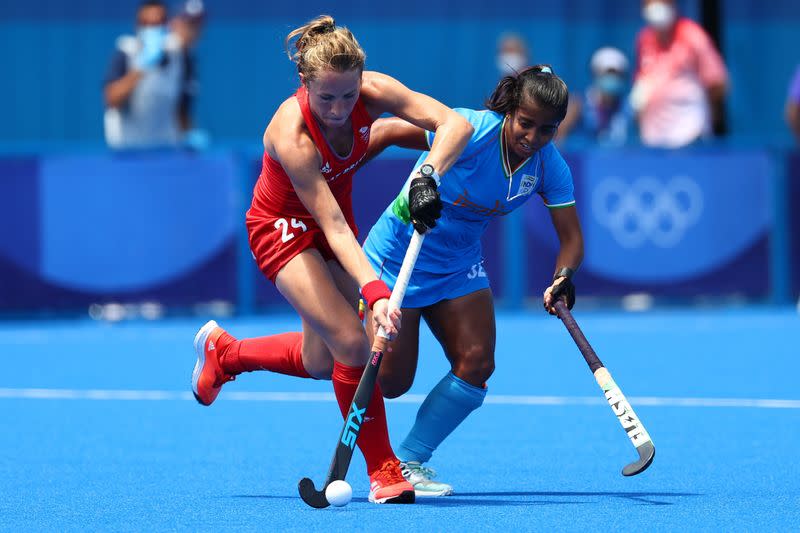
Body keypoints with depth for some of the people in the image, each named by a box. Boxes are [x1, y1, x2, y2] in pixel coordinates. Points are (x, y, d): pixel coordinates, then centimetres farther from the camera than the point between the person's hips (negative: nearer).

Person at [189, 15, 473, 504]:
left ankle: (222, 351, 39)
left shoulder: (372, 92, -25)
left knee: (320, 362, 13)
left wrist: (427, 178, -48)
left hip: (336, 213, 6)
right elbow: (334, 228, -37)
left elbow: (457, 124, -32)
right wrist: (374, 291, -47)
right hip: (284, 226, -6)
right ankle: (383, 470, -6)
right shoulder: (292, 134, -36)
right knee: (352, 341, -21)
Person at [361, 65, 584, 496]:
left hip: (460, 263, 6)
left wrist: (563, 278, -29)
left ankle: (409, 461, 6)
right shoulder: (471, 132, -28)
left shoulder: (550, 167, -10)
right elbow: (385, 131, -21)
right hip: (400, 253, -6)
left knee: (476, 364, -8)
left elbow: (570, 237, -9)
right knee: (390, 381, -7)